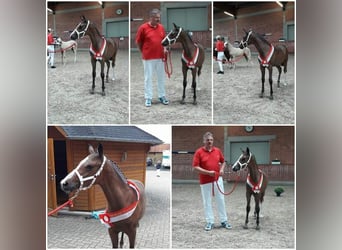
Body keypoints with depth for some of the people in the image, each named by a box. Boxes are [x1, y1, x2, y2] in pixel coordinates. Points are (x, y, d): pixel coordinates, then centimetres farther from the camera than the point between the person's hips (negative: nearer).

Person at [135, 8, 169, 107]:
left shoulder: (161, 27, 4)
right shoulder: (143, 27, -10)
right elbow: (138, 42, -2)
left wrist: (164, 49, -1)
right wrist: (144, 52, 4)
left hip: (160, 57, 5)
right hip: (148, 58, -4)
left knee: (161, 77, 12)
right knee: (148, 78, 4)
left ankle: (162, 96, 24)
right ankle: (148, 98, 11)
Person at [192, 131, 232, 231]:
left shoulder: (217, 150, 4)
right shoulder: (199, 152, -9)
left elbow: (223, 162, 18)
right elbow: (195, 167, -13)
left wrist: (222, 169, -2)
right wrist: (208, 172, -20)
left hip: (218, 179, 3)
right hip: (205, 181, -3)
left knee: (221, 200, 9)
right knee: (207, 202, 4)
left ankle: (224, 221, 18)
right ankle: (210, 222, 14)